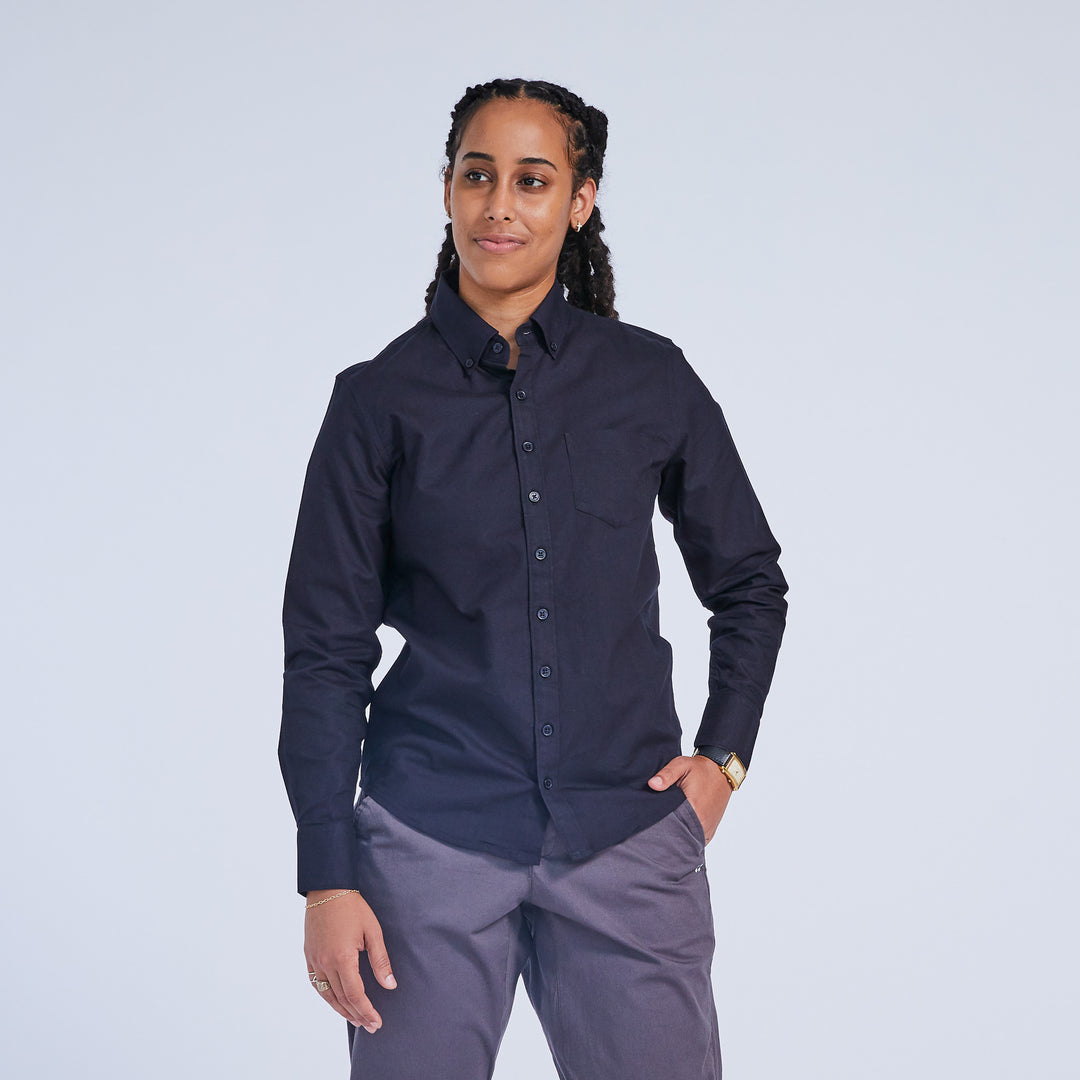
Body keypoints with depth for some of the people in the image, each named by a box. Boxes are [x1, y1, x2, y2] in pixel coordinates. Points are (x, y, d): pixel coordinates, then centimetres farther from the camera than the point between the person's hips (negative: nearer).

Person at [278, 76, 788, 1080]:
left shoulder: (651, 379, 4)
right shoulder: (381, 397, 0)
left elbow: (749, 582, 16)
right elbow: (326, 647, 0)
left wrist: (724, 752, 5)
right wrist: (327, 875, -5)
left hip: (628, 831, 1)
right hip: (432, 837, -1)